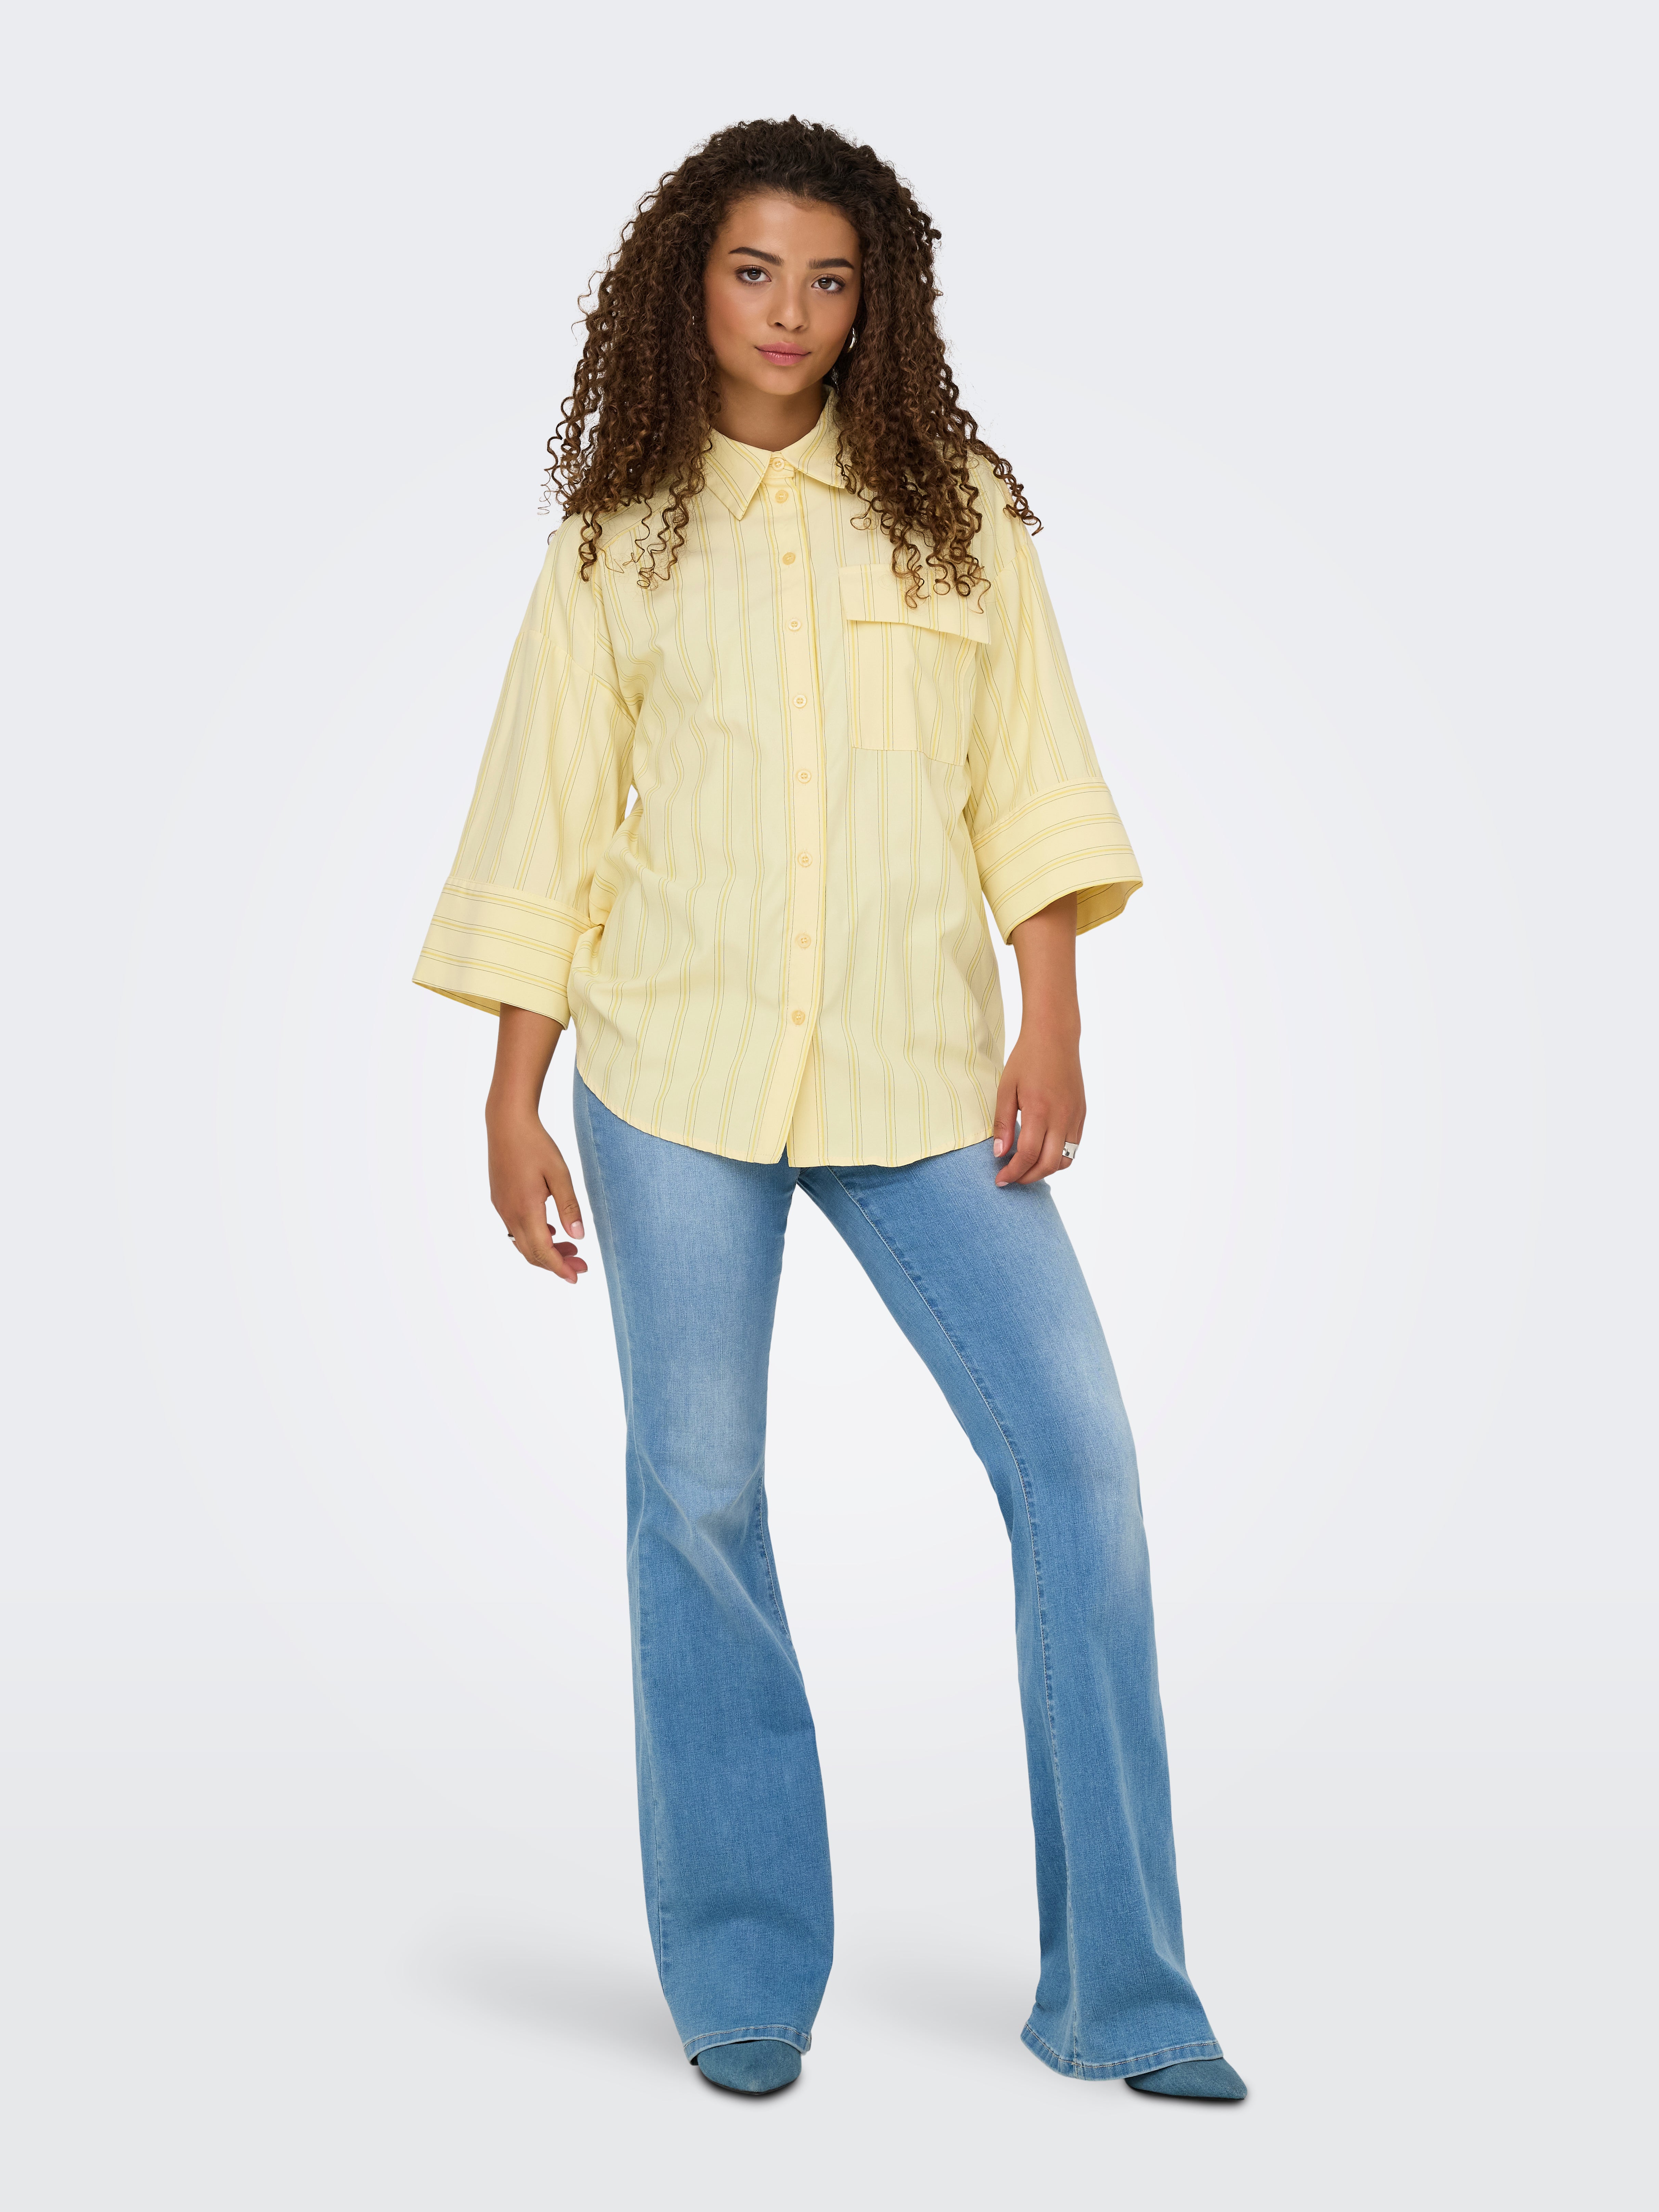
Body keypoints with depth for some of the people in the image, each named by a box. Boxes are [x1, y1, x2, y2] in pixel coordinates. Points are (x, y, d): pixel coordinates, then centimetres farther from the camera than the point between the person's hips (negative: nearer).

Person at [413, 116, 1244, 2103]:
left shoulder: (959, 511, 10)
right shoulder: (615, 542, 9)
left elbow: (1028, 783, 8)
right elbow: (547, 828, 8)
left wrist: (1051, 1023, -3)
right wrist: (512, 1106, 4)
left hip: (919, 1075, 1)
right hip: (676, 1066, 0)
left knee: (1077, 1459, -8)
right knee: (696, 1496, 2)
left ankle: (1119, 1992, 4)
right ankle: (743, 1981, 17)